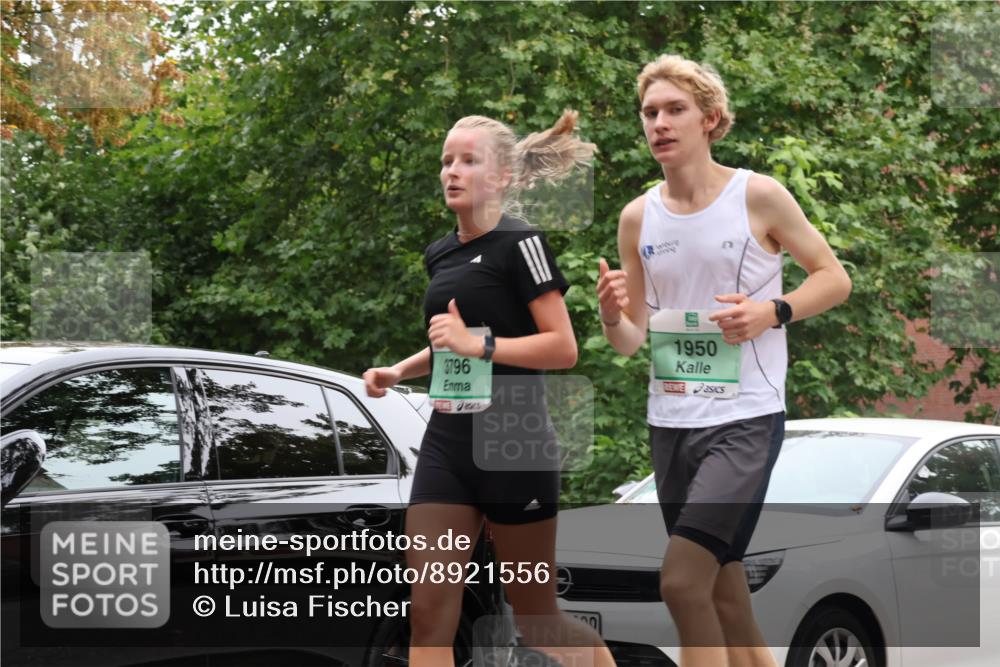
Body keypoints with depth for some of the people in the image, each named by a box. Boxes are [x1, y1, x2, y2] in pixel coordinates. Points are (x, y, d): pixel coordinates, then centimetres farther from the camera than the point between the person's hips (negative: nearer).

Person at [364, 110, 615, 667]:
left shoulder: (519, 244, -9)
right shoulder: (440, 255, 13)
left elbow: (563, 348, -14)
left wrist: (479, 343, -21)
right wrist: (398, 372, 11)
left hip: (513, 444, -6)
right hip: (447, 441, 6)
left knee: (535, 619, 4)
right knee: (430, 610, -6)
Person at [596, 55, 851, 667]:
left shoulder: (759, 197, -5)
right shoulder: (638, 217, 7)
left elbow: (834, 277, 1)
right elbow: (631, 339, 13)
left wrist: (772, 311, -16)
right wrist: (612, 317, -10)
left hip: (746, 417, -5)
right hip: (670, 421, 5)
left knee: (682, 580, -20)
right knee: (725, 601, 9)